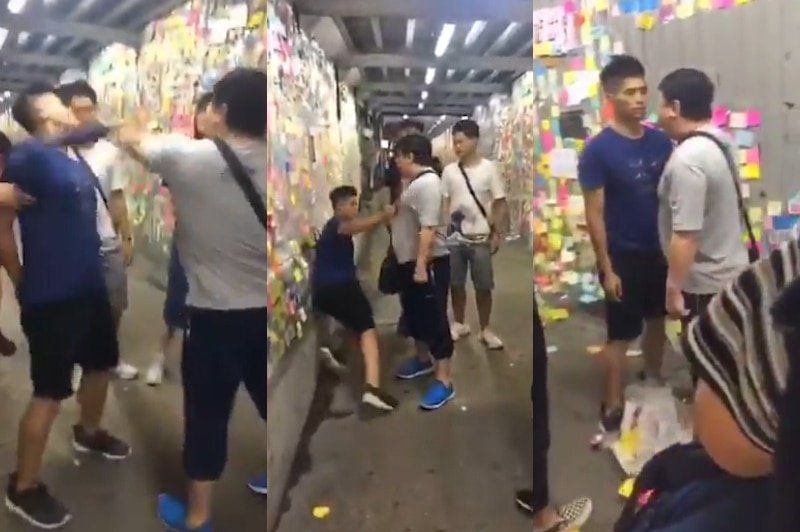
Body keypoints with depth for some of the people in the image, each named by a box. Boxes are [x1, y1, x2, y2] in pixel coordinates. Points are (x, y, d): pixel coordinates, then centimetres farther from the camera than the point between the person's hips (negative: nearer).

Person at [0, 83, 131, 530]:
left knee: (103, 364, 24)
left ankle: (89, 432, 50)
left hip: (90, 288, 9)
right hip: (51, 299, -8)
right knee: (50, 393, 0)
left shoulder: (76, 161, 10)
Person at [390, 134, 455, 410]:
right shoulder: (412, 182, 13)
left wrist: (421, 265, -28)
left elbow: (429, 228, -26)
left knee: (434, 318, -6)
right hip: (409, 261, 10)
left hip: (429, 263, -10)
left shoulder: (428, 183, -20)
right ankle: (423, 359, 38)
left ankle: (444, 381, -1)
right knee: (413, 313, 20)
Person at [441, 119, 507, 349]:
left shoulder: (488, 168, -6)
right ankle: (459, 323, 28)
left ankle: (485, 330, 18)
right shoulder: (449, 170, 2)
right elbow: (444, 203, 7)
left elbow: (500, 203, -3)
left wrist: (496, 233, -8)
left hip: (480, 238, -2)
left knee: (483, 287, 5)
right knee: (456, 284, 11)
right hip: (455, 238, 2)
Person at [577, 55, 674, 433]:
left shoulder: (660, 141, 0)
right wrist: (606, 268, -16)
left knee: (658, 320, 21)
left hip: (660, 250, 6)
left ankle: (653, 381, 43)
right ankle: (612, 408, 18)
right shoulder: (598, 150, -16)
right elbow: (594, 214, -15)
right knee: (621, 334, 4)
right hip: (623, 255, -6)